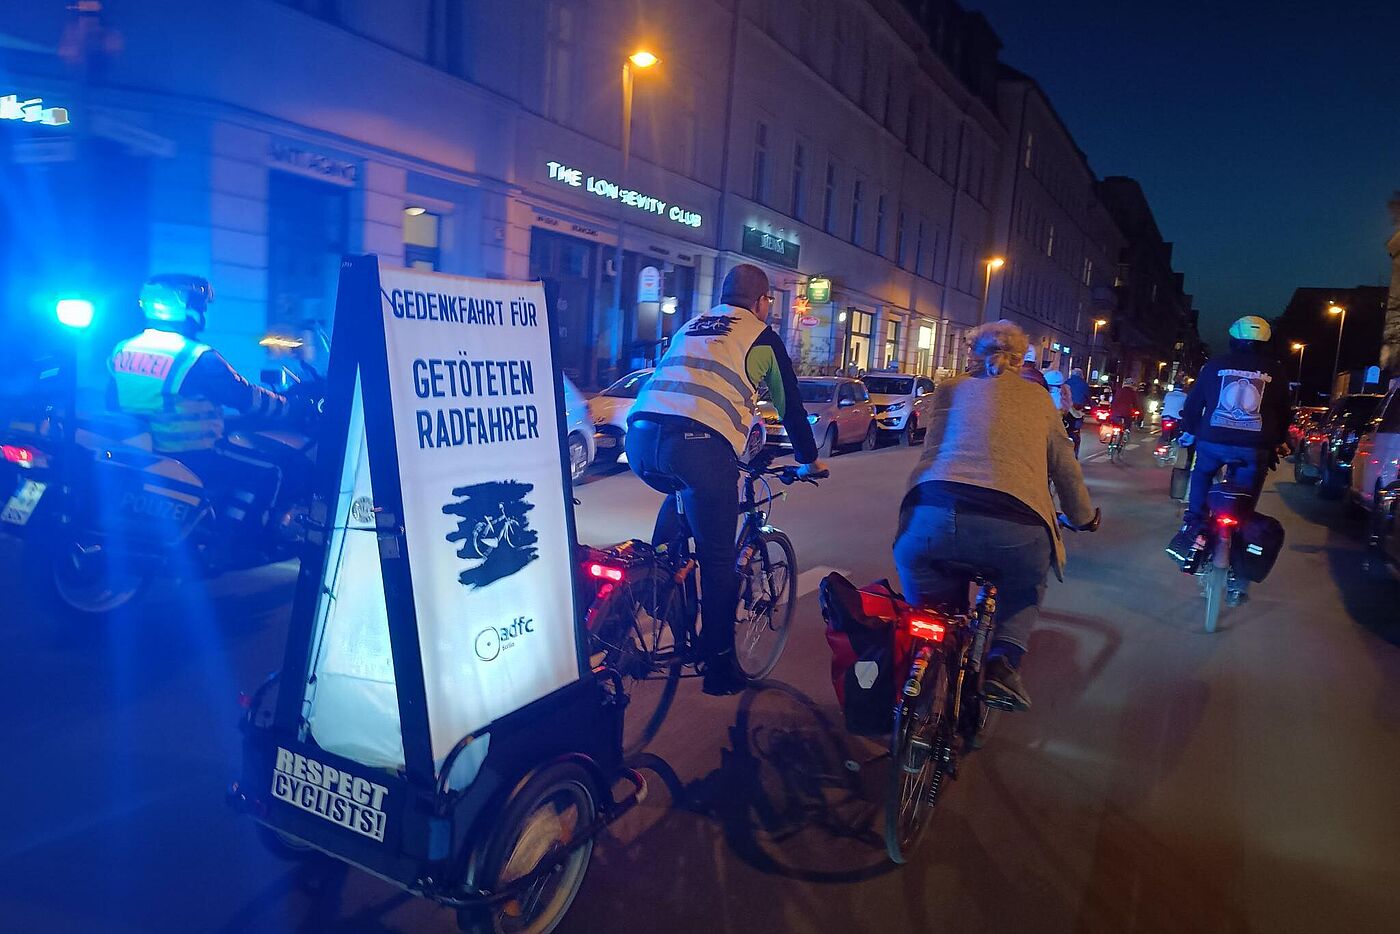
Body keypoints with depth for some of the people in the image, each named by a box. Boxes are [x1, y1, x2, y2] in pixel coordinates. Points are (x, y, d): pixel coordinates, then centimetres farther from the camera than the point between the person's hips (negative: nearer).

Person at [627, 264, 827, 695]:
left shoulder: (690, 327, 32)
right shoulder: (761, 337, 17)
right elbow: (790, 405, 22)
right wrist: (809, 461, 37)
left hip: (641, 436, 6)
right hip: (699, 443, -6)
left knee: (682, 493, 38)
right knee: (718, 560, 6)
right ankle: (720, 666, 13)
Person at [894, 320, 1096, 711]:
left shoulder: (950, 390, 25)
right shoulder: (1038, 398, 26)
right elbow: (1066, 467, 31)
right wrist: (1084, 515, 48)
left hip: (933, 516, -1)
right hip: (1015, 529, 1)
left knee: (911, 556, 33)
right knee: (1026, 586, 34)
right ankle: (1004, 660, 12)